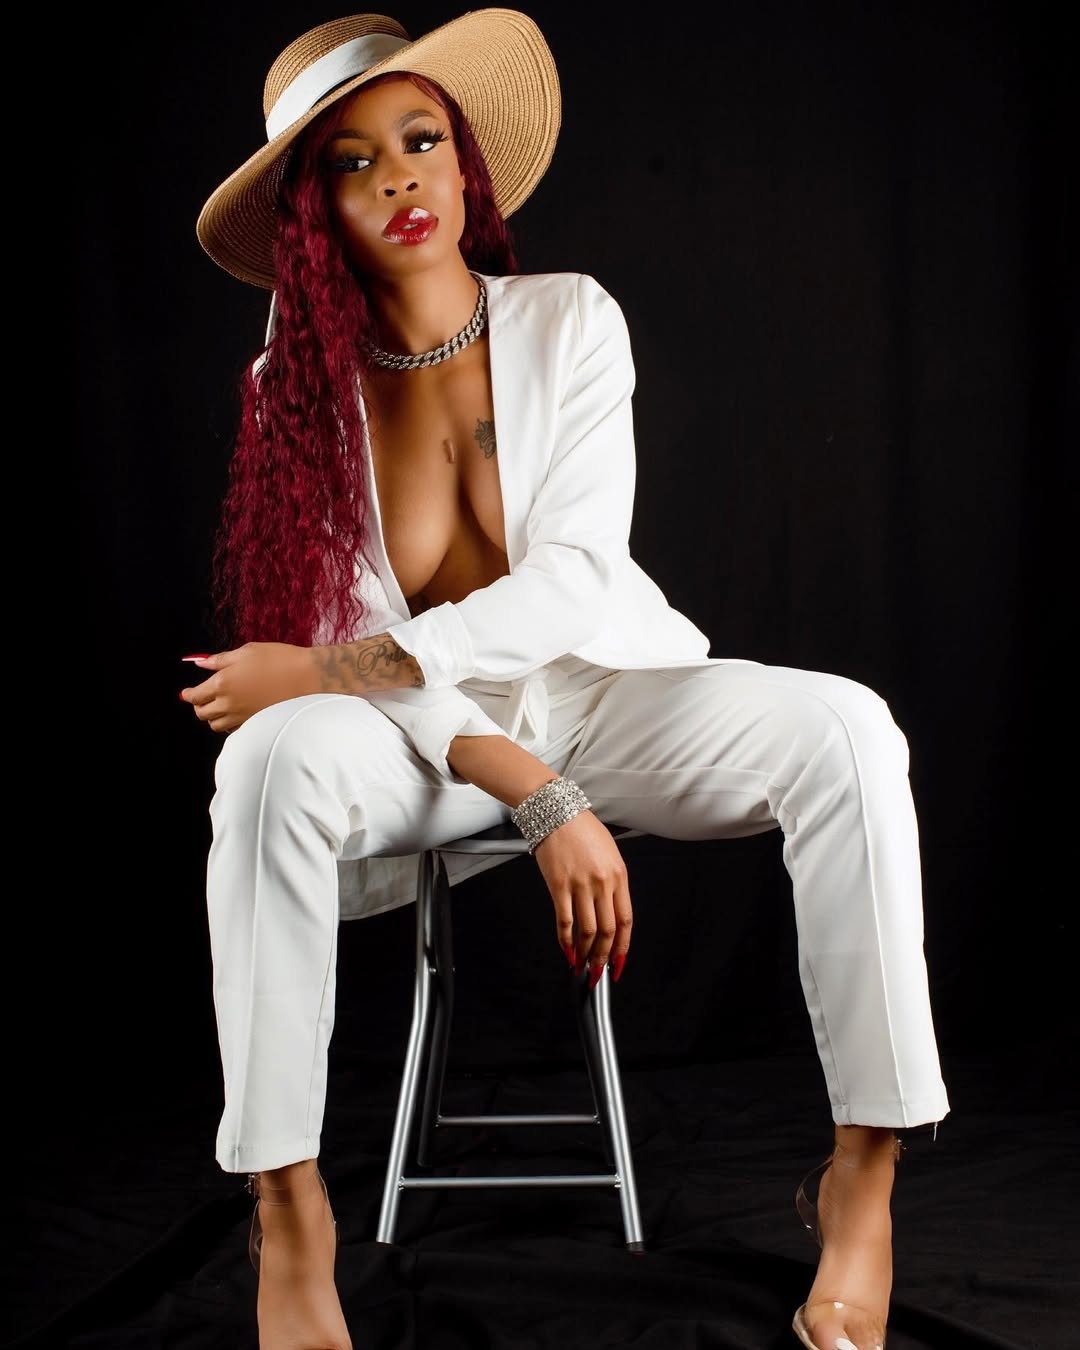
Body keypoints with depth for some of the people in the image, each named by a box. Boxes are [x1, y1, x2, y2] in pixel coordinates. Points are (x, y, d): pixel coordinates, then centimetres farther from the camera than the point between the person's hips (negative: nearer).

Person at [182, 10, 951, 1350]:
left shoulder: (570, 320, -5)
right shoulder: (293, 388, -4)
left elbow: (573, 578, -15)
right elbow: (360, 647, -9)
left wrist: (329, 671, -23)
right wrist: (543, 803, -22)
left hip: (598, 691, 1)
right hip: (417, 739, 0)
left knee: (844, 728, -26)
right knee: (277, 756, -34)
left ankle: (863, 1177, -19)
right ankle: (286, 1204, -24)